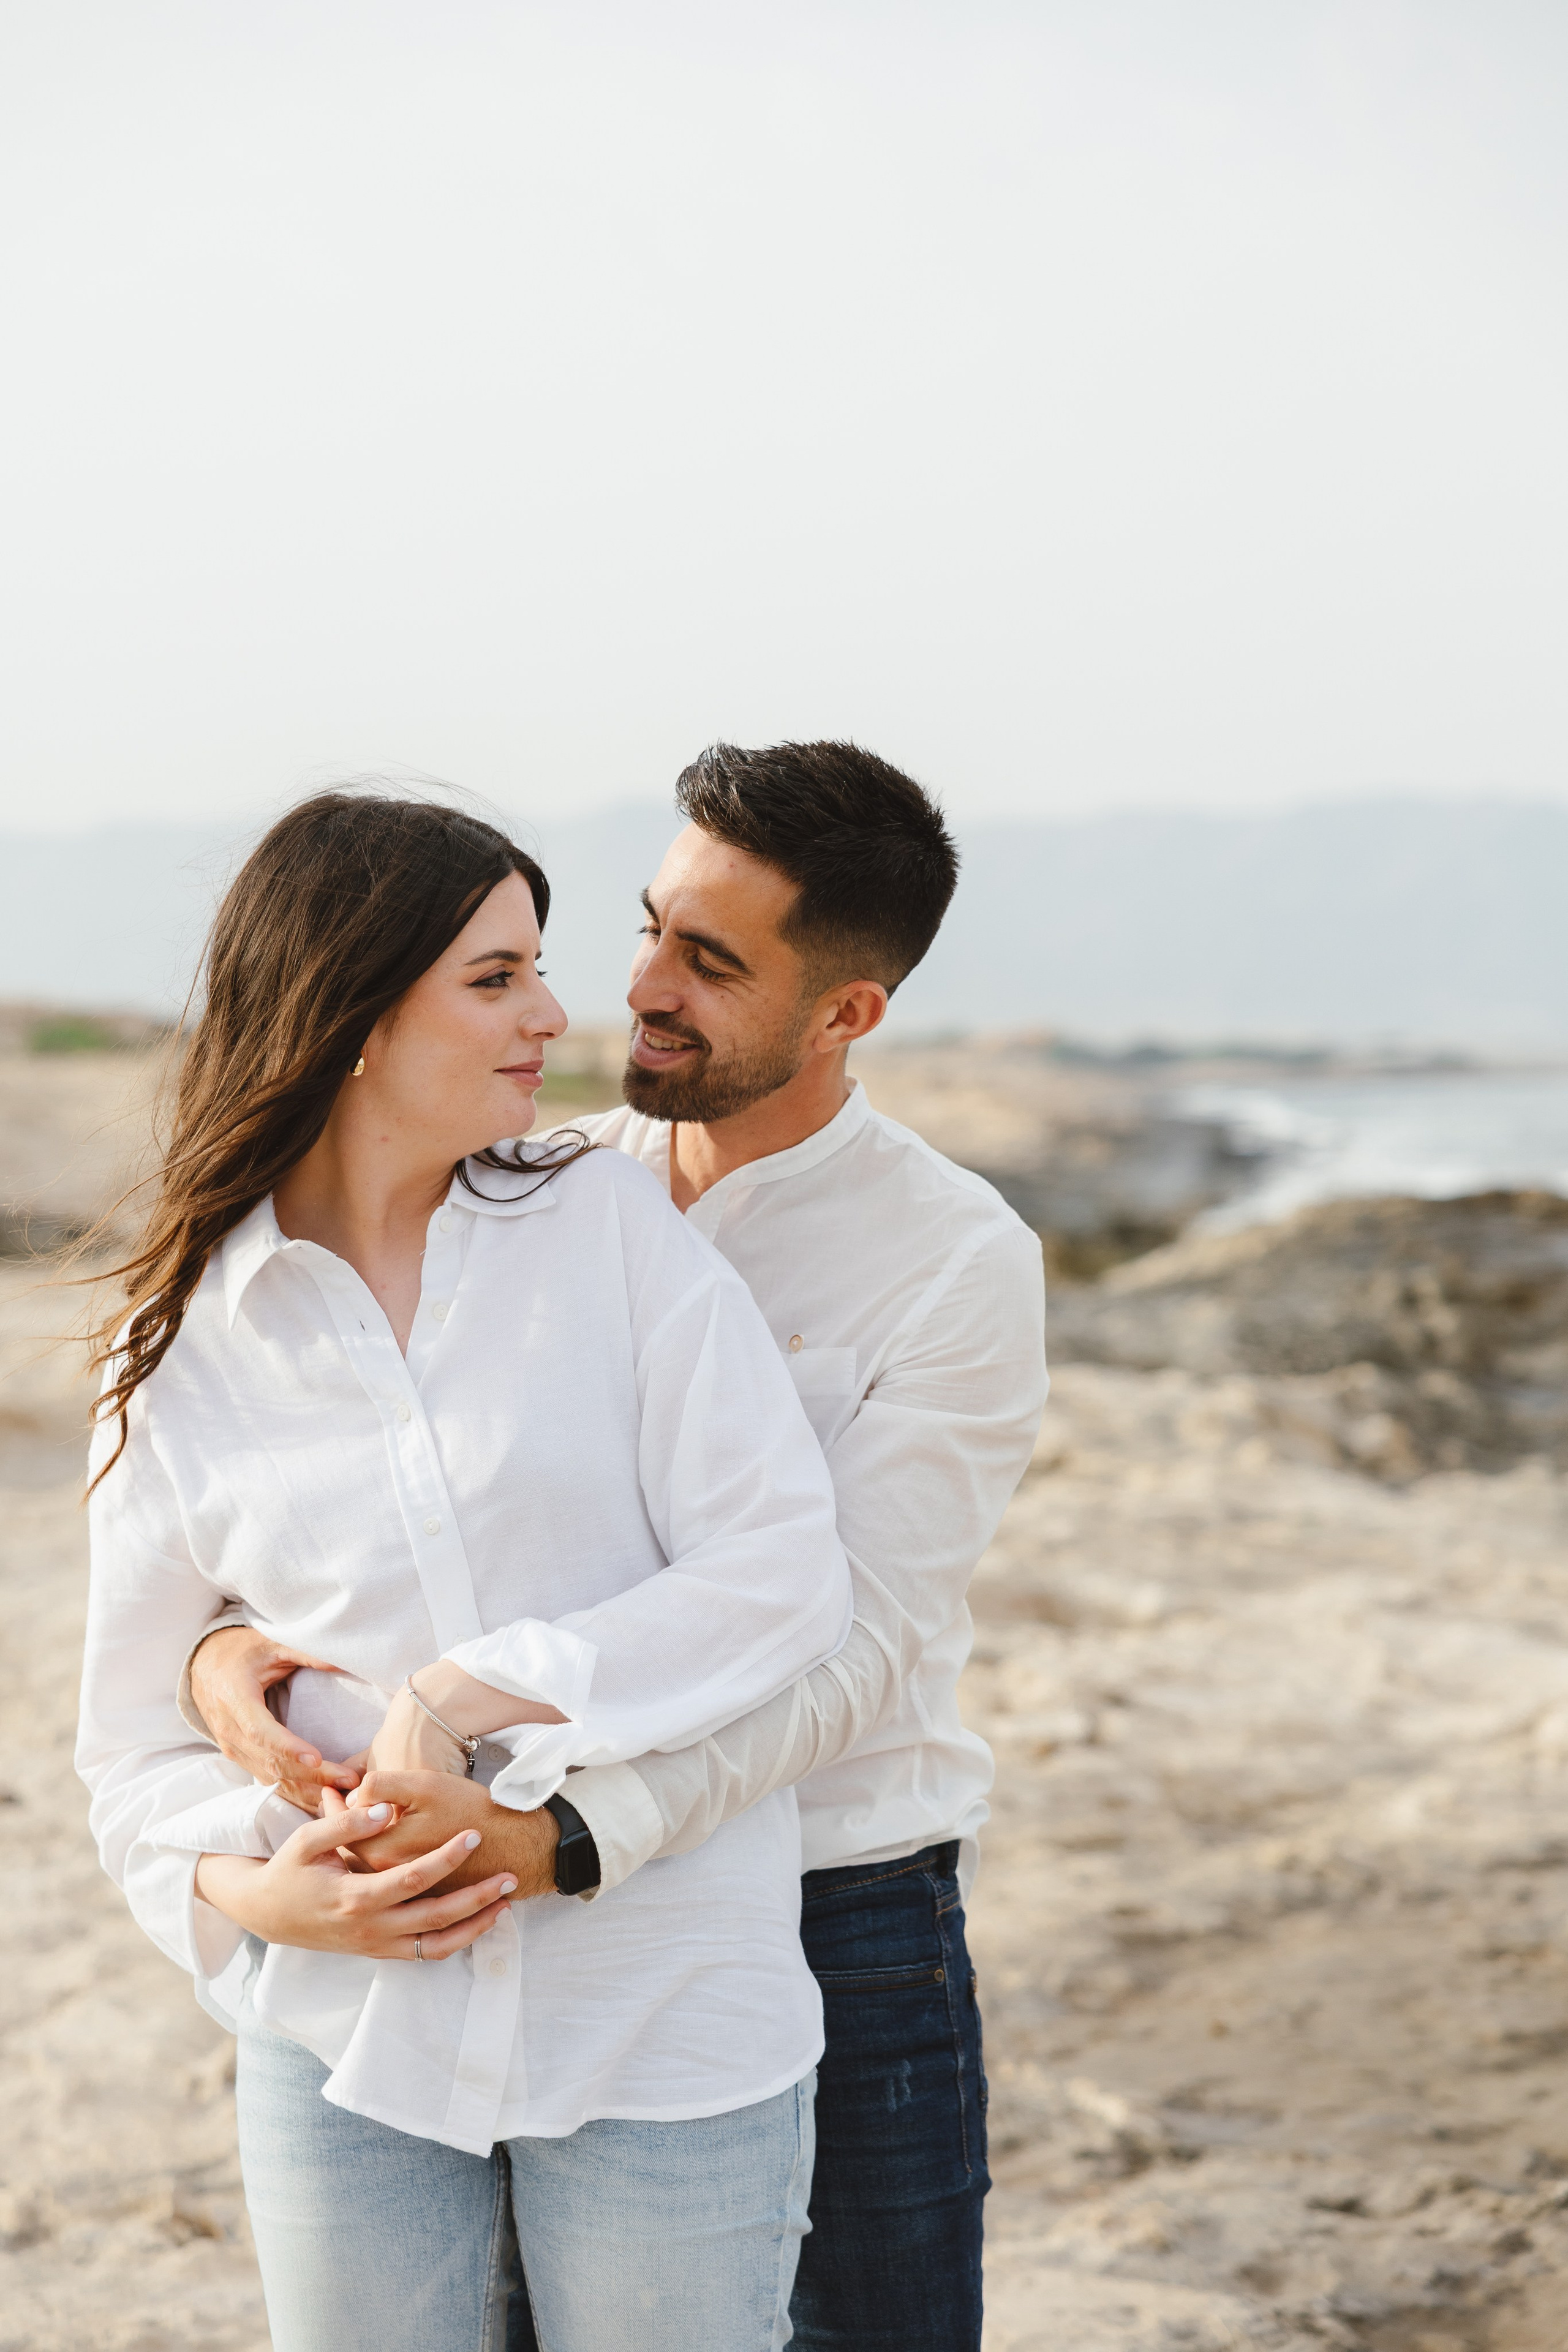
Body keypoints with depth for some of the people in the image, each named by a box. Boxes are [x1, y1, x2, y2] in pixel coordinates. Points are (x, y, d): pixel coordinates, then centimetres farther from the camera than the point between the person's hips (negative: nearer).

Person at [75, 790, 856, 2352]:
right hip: (346, 2048, 1)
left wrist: (464, 1701, -16)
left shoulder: (610, 1227, -2)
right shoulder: (187, 1354, 1)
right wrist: (252, 1888, -13)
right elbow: (138, 1732, 7)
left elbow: (784, 1575, -10)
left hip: (665, 2030, -1)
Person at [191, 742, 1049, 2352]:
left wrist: (566, 1837, -34)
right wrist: (222, 1646, -20)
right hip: (560, 1926, 4)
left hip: (840, 1932, -4)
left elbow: (853, 1643, -21)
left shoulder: (958, 1265, -12)